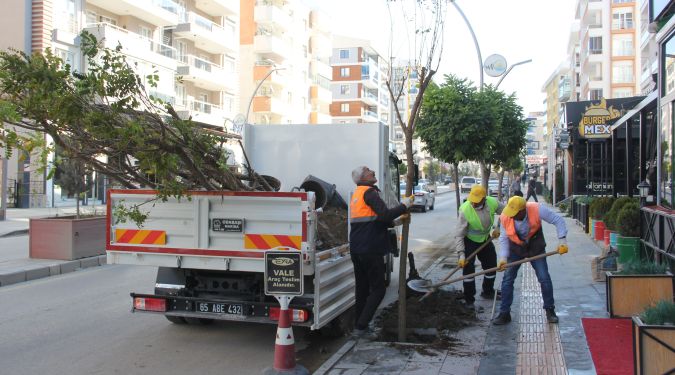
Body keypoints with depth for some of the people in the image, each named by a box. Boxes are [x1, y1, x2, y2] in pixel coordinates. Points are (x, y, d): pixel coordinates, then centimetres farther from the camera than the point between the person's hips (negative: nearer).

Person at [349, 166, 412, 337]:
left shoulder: (357, 195, 19)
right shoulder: (369, 192, -11)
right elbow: (385, 215, -24)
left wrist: (397, 221, 15)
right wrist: (404, 205, -11)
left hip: (356, 250, 9)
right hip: (371, 250, -9)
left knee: (362, 288, 16)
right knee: (378, 289, -1)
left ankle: (359, 324, 22)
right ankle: (361, 326, -4)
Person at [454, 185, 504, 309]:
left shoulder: (492, 203, -22)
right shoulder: (465, 210, -32)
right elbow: (459, 235, -27)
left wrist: (498, 228, -8)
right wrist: (461, 254, -32)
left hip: (485, 239, 4)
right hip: (469, 241, -4)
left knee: (491, 266, 12)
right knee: (468, 268, -9)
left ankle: (487, 292, 35)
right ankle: (469, 300, 4)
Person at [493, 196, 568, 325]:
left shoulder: (537, 210, -30)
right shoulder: (505, 217, -24)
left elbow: (558, 220, -19)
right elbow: (504, 238, -13)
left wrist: (562, 239, -29)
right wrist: (503, 257, -22)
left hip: (535, 248, -1)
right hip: (515, 249, 1)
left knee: (544, 278, -2)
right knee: (507, 280, -3)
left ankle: (550, 311, 19)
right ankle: (504, 314, 8)